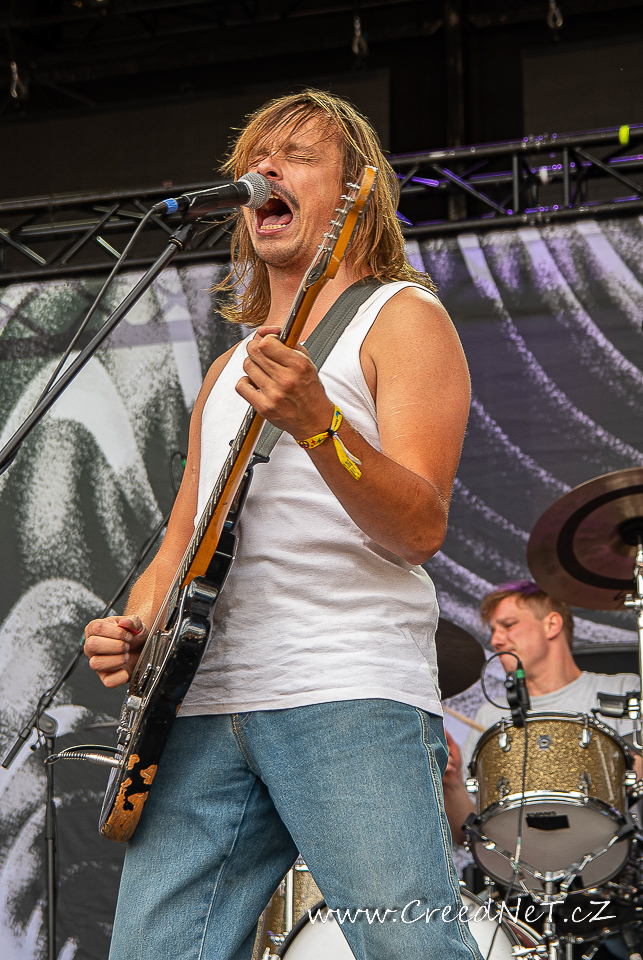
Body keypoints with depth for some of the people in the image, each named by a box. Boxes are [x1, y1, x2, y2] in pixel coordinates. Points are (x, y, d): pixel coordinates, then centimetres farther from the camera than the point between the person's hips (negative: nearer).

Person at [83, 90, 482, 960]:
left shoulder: (400, 317, 6)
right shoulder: (231, 368, 27)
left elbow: (422, 526, -9)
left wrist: (316, 425, -26)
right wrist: (132, 631, 5)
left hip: (352, 697, -6)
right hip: (203, 706, 6)